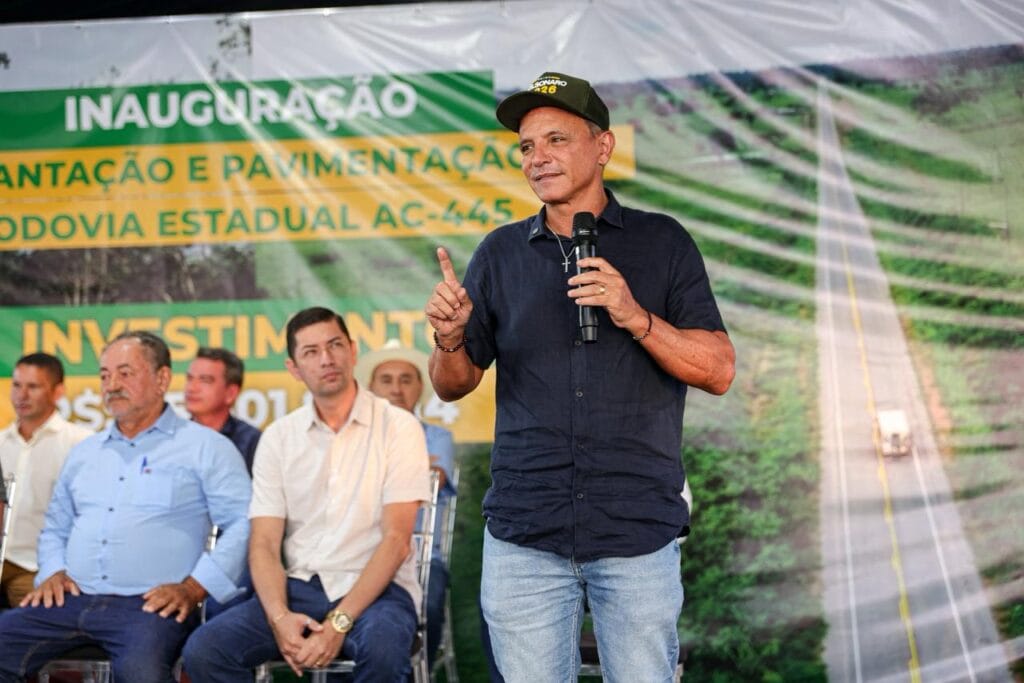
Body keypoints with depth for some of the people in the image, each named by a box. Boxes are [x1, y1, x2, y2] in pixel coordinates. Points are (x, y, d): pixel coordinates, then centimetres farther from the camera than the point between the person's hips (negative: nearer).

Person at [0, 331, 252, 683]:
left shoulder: (205, 447, 4)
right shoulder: (84, 452, 24)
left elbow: (244, 523, -4)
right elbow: (55, 527, 31)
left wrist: (193, 588, -12)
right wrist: (54, 571, 9)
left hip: (149, 604, -5)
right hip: (73, 599, 6)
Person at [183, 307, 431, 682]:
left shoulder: (397, 427, -1)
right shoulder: (278, 437, 9)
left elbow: (396, 538, -8)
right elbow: (264, 544, 4)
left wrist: (339, 622, -19)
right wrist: (279, 616, -16)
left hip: (375, 588, -3)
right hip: (299, 587, 3)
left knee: (381, 647, -37)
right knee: (203, 650, -22)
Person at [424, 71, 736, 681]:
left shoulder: (662, 242, 4)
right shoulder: (501, 253, 9)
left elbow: (720, 372, -1)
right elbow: (455, 386, 11)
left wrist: (637, 317, -16)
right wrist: (450, 338, -11)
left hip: (639, 533, -1)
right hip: (523, 537, 2)